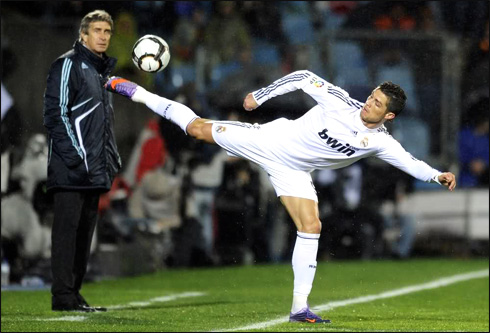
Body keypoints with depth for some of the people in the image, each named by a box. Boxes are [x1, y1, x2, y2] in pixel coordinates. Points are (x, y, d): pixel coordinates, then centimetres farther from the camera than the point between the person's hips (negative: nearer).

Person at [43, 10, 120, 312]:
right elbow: (56, 113, -12)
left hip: (95, 170, 9)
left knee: (84, 232, 9)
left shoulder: (103, 71, 21)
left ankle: (74, 293, 13)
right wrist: (75, 156, -18)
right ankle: (63, 296, -9)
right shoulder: (68, 65, -5)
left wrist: (112, 157, 16)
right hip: (71, 169, -9)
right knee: (67, 229, -8)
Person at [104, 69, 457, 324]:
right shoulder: (341, 102, -19)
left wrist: (437, 175, -36)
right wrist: (261, 94, -11)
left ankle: (300, 307, -6)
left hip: (293, 171, 2)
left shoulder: (380, 142, -13)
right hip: (273, 140, -2)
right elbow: (305, 78, -10)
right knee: (200, 128, -1)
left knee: (311, 227, -13)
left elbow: (411, 163, -17)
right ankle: (136, 93, 17)